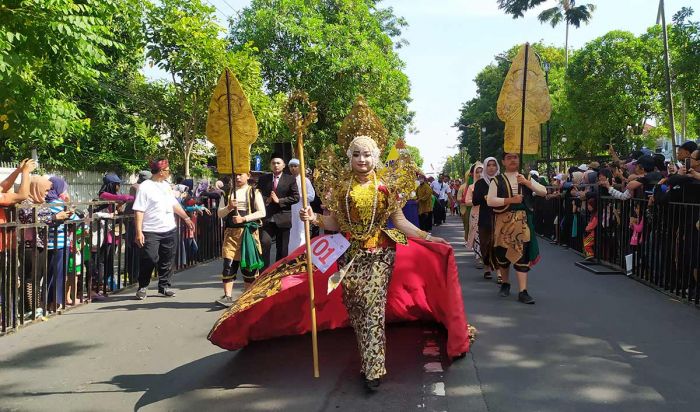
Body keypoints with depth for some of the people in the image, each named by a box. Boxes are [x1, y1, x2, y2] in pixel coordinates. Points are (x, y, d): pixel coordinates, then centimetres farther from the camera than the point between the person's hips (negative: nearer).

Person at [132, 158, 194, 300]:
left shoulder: (166, 185, 11)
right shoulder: (145, 187, -10)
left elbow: (174, 204, 21)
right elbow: (139, 211, -14)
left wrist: (187, 218, 18)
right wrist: (139, 232, -19)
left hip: (170, 230, 7)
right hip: (151, 231, -6)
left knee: (167, 260, 10)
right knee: (149, 260, -5)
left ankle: (164, 286, 23)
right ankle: (143, 287, 13)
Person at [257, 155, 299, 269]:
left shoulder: (290, 179, 4)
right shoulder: (263, 179, 11)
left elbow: (296, 197, -3)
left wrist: (279, 200, -11)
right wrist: (266, 200, -10)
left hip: (282, 218, -1)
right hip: (267, 218, 1)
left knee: (282, 248, 6)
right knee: (264, 242, -17)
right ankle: (264, 271, -6)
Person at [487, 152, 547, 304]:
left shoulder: (526, 178, 10)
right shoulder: (497, 180, 2)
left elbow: (544, 192, 0)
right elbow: (490, 200, -9)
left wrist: (527, 182, -13)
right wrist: (510, 200, -16)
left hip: (522, 220, 1)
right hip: (503, 220, -1)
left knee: (522, 253, -6)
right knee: (502, 252, 8)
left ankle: (523, 291, -7)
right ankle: (505, 283, 31)